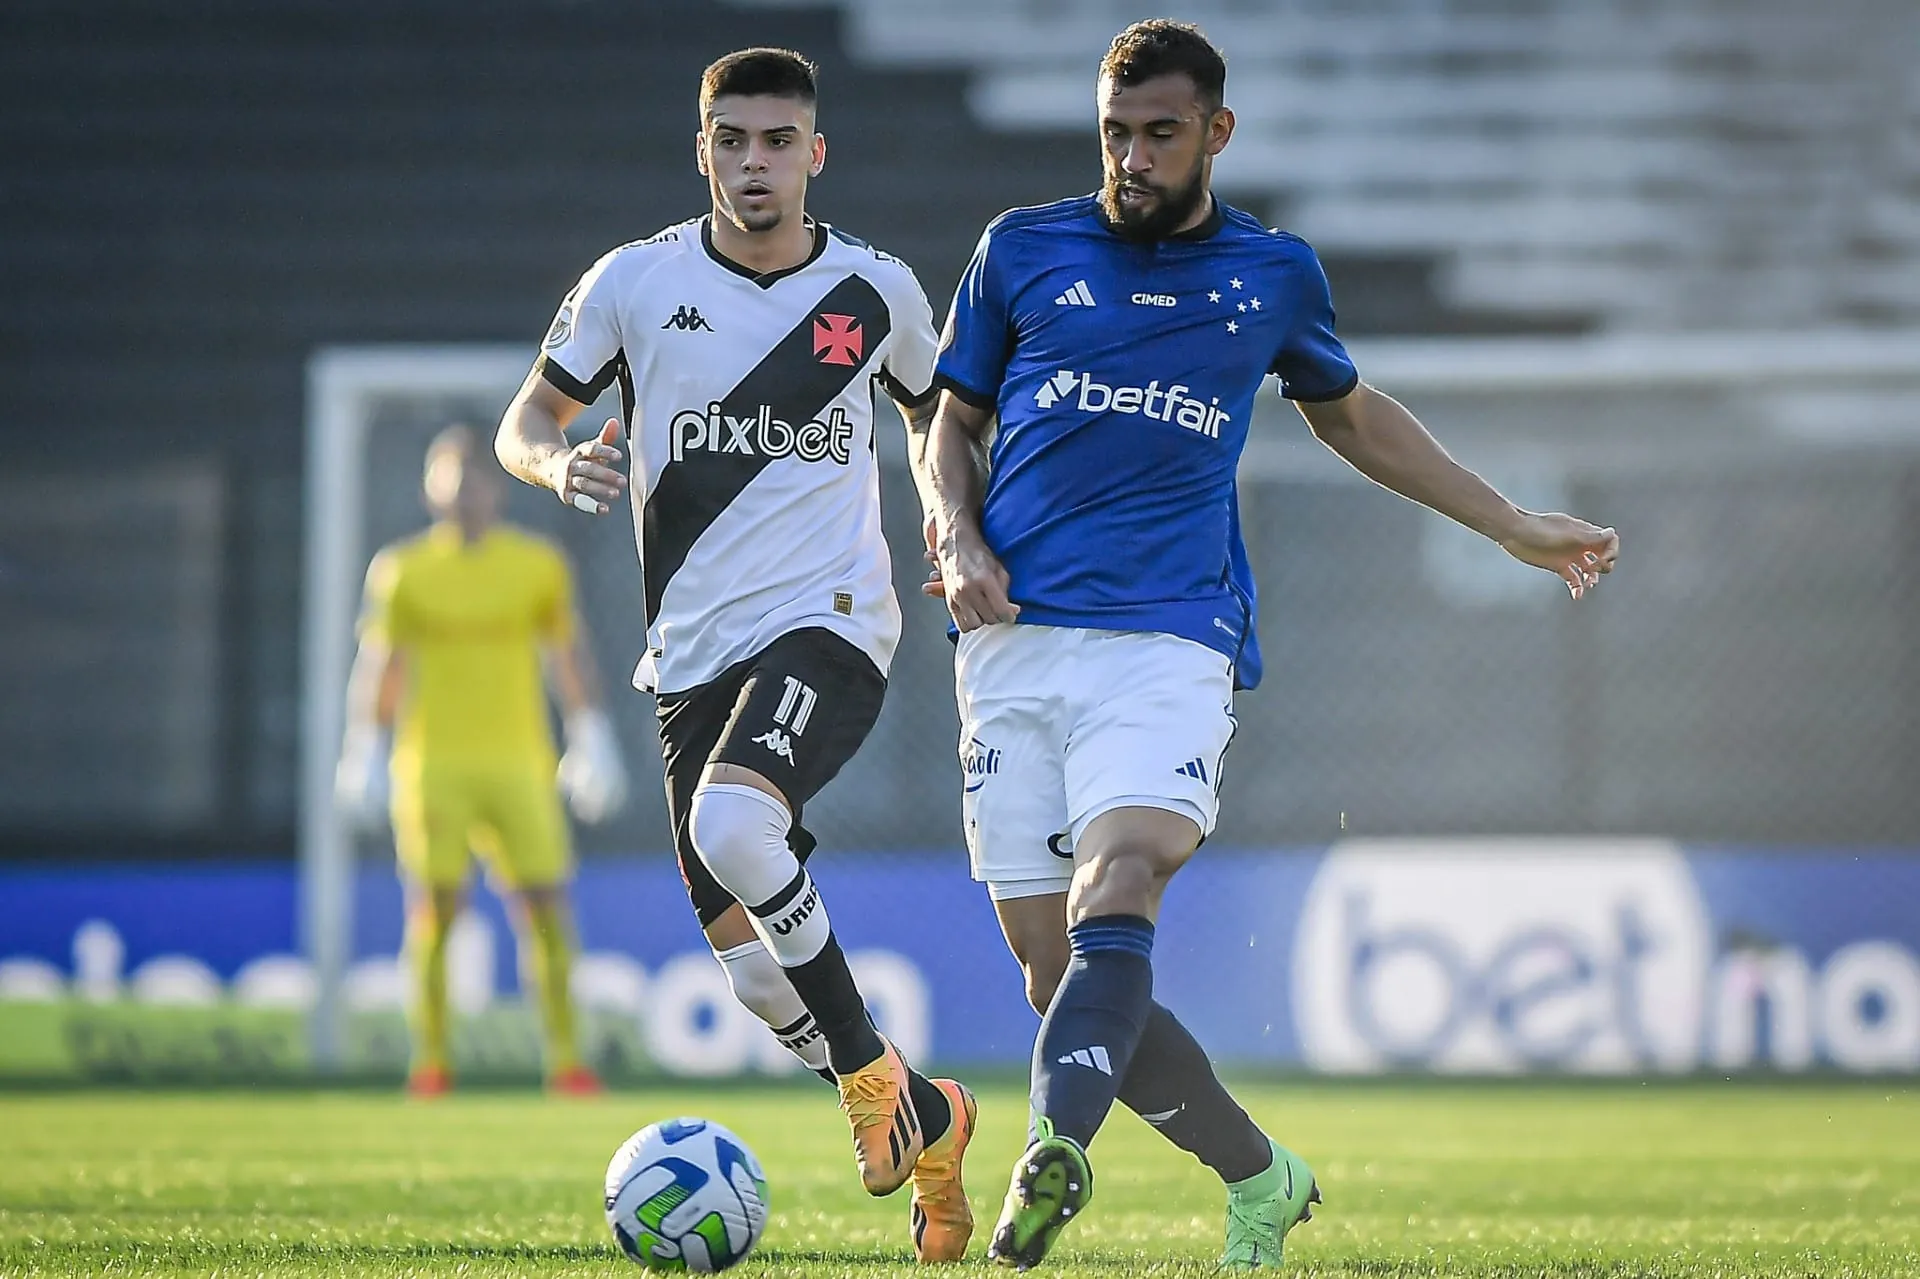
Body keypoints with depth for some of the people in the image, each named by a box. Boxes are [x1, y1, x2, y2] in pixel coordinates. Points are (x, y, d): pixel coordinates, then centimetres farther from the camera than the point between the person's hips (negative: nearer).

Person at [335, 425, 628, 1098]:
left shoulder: (538, 565, 8)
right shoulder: (403, 571, 4)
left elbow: (569, 656, 16)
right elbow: (378, 663, 7)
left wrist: (592, 739, 12)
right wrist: (366, 751, 0)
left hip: (518, 764, 1)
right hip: (432, 764, -1)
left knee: (545, 906, -7)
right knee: (434, 910, -5)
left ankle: (564, 1056, -3)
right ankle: (430, 1059, 2)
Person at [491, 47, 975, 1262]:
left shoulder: (876, 290, 1)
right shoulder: (636, 282, 0)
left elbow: (939, 420, 18)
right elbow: (528, 418, 8)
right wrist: (558, 463, -15)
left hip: (828, 626, -4)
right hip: (693, 651, 4)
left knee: (733, 824, -33)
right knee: (749, 959, 5)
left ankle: (871, 1079, -17)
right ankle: (925, 1122, 28)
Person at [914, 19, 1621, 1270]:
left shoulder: (1273, 273, 14)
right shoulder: (1025, 250, 12)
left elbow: (1351, 414, 31)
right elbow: (951, 421, 21)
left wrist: (1516, 527, 33)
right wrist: (959, 538, 0)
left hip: (1173, 639, -2)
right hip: (1017, 642, 2)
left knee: (1114, 896, -28)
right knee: (1055, 969, -3)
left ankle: (1054, 1157, -47)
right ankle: (1261, 1178, 15)